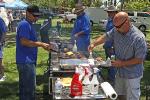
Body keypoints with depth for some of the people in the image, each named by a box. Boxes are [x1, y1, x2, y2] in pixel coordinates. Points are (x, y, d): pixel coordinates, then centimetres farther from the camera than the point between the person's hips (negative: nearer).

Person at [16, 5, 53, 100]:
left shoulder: (29, 24, 18)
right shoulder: (24, 24, -14)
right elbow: (24, 42, -24)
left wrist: (44, 45, 15)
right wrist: (41, 44, -19)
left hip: (28, 61, 10)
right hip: (26, 61, -10)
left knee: (24, 88, 17)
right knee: (29, 88, -5)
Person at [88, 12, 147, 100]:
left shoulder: (139, 38, -28)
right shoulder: (116, 31, -9)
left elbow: (139, 59, -23)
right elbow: (105, 37, 6)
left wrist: (122, 63, -22)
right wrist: (94, 44, -11)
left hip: (132, 75, -6)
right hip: (120, 72, 7)